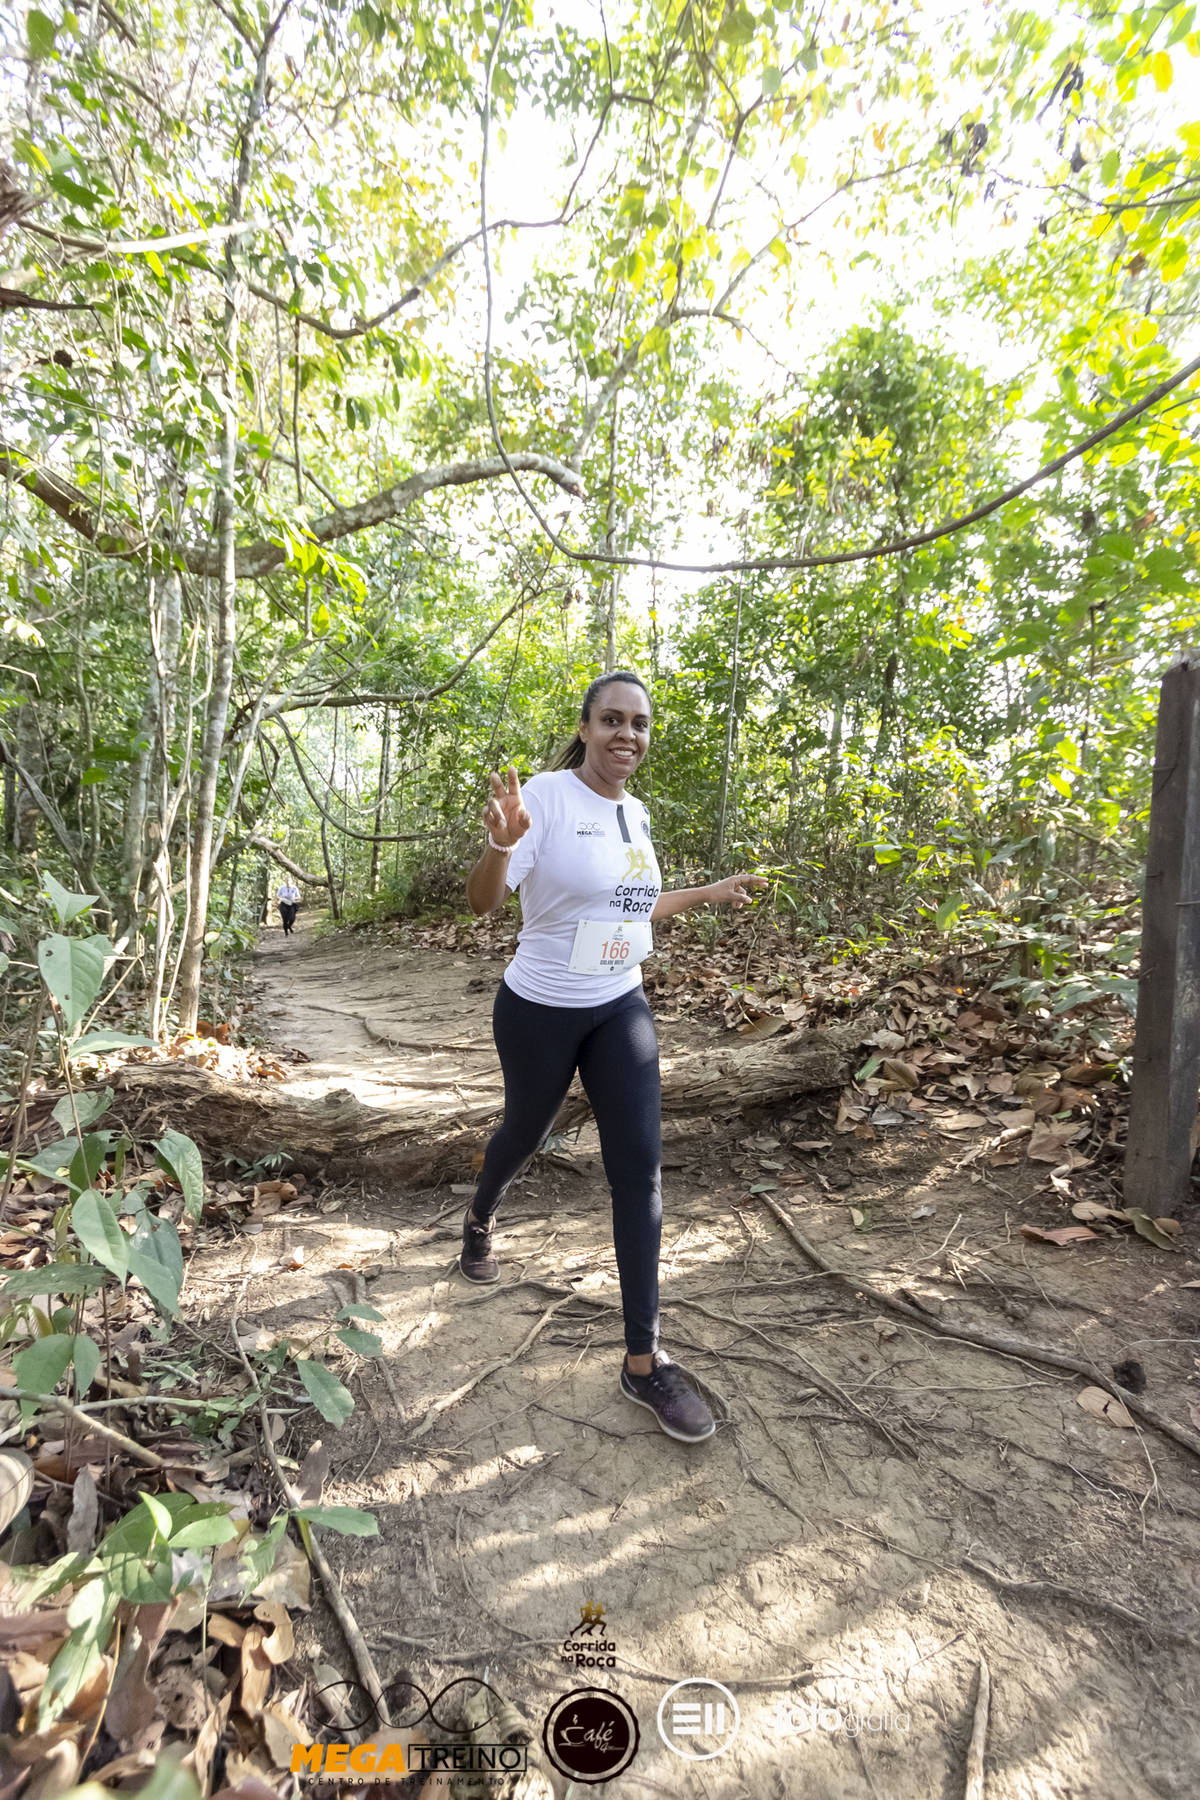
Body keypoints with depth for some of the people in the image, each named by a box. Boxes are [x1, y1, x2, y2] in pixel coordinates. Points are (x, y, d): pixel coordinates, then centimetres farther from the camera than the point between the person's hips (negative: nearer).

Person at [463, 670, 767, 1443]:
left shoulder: (636, 813, 4)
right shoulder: (546, 796, -16)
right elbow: (483, 900, -22)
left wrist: (709, 894, 20)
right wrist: (502, 842, -42)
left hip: (621, 1008, 5)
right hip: (541, 1011, -4)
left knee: (640, 1165, -2)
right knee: (526, 1132, 19)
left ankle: (644, 1359, 12)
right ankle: (481, 1220, 56)